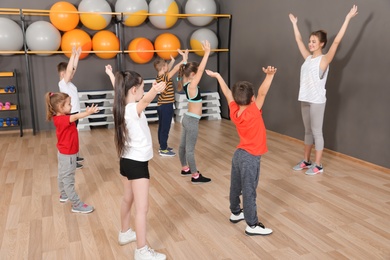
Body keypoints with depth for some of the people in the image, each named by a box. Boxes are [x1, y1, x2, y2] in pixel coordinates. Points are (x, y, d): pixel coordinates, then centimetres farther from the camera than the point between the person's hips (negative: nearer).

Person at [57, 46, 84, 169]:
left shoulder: (68, 82, 9)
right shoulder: (63, 83, -15)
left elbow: (73, 68, 12)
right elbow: (69, 70, -27)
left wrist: (77, 55, 9)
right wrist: (73, 54, -25)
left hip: (74, 113, 9)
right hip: (70, 114, -9)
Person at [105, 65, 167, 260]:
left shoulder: (122, 106, 2)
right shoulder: (134, 109, -23)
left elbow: (118, 88, 22)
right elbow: (146, 99, -46)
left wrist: (111, 74, 39)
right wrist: (154, 91, -66)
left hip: (127, 161, 10)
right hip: (137, 163, -10)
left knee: (128, 199, 25)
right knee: (142, 208, -2)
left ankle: (124, 234, 43)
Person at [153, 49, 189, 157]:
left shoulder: (159, 76, 6)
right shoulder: (165, 77, -19)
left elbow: (168, 69, 23)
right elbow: (175, 69, -25)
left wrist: (172, 61, 27)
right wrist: (184, 59, -25)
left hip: (161, 105, 10)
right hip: (166, 106, -9)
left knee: (161, 127, 16)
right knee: (165, 128, -2)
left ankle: (162, 146, 26)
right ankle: (163, 150, 4)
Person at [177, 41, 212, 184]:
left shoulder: (185, 83, 2)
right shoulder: (192, 86, -22)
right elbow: (201, 69, -26)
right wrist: (207, 52, -23)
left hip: (187, 118, 9)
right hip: (192, 120, -9)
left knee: (183, 145, 18)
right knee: (190, 149, -3)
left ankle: (185, 169, 33)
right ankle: (195, 176, 6)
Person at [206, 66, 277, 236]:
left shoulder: (234, 111, -4)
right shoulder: (253, 112, -21)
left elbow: (227, 93, 7)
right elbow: (262, 93, -32)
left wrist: (218, 76, 19)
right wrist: (269, 75, -37)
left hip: (239, 154, 8)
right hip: (251, 158, -7)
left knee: (236, 187, 20)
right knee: (249, 191, 0)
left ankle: (235, 213, 39)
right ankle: (252, 225, 11)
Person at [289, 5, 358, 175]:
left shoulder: (324, 59, -7)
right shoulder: (308, 58, 9)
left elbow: (337, 41, -17)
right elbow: (298, 40, 20)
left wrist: (348, 19, -19)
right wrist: (294, 24, 28)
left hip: (317, 101, -6)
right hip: (305, 99, 6)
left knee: (316, 132, 0)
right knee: (308, 131, 14)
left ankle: (318, 165, 10)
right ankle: (306, 161, 25)